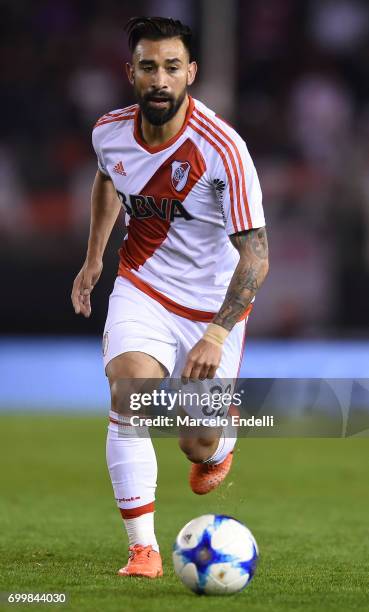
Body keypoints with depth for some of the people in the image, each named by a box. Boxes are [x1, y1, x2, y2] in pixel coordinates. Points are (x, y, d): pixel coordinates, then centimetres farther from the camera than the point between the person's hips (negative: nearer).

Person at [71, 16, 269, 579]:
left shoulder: (221, 147, -26)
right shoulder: (110, 132, -10)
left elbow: (255, 253, -27)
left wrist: (217, 333, -37)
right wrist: (93, 258, 16)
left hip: (214, 304, -2)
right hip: (141, 287, 2)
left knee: (200, 446, 5)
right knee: (128, 389, -26)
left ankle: (218, 449, 47)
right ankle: (143, 549, -22)